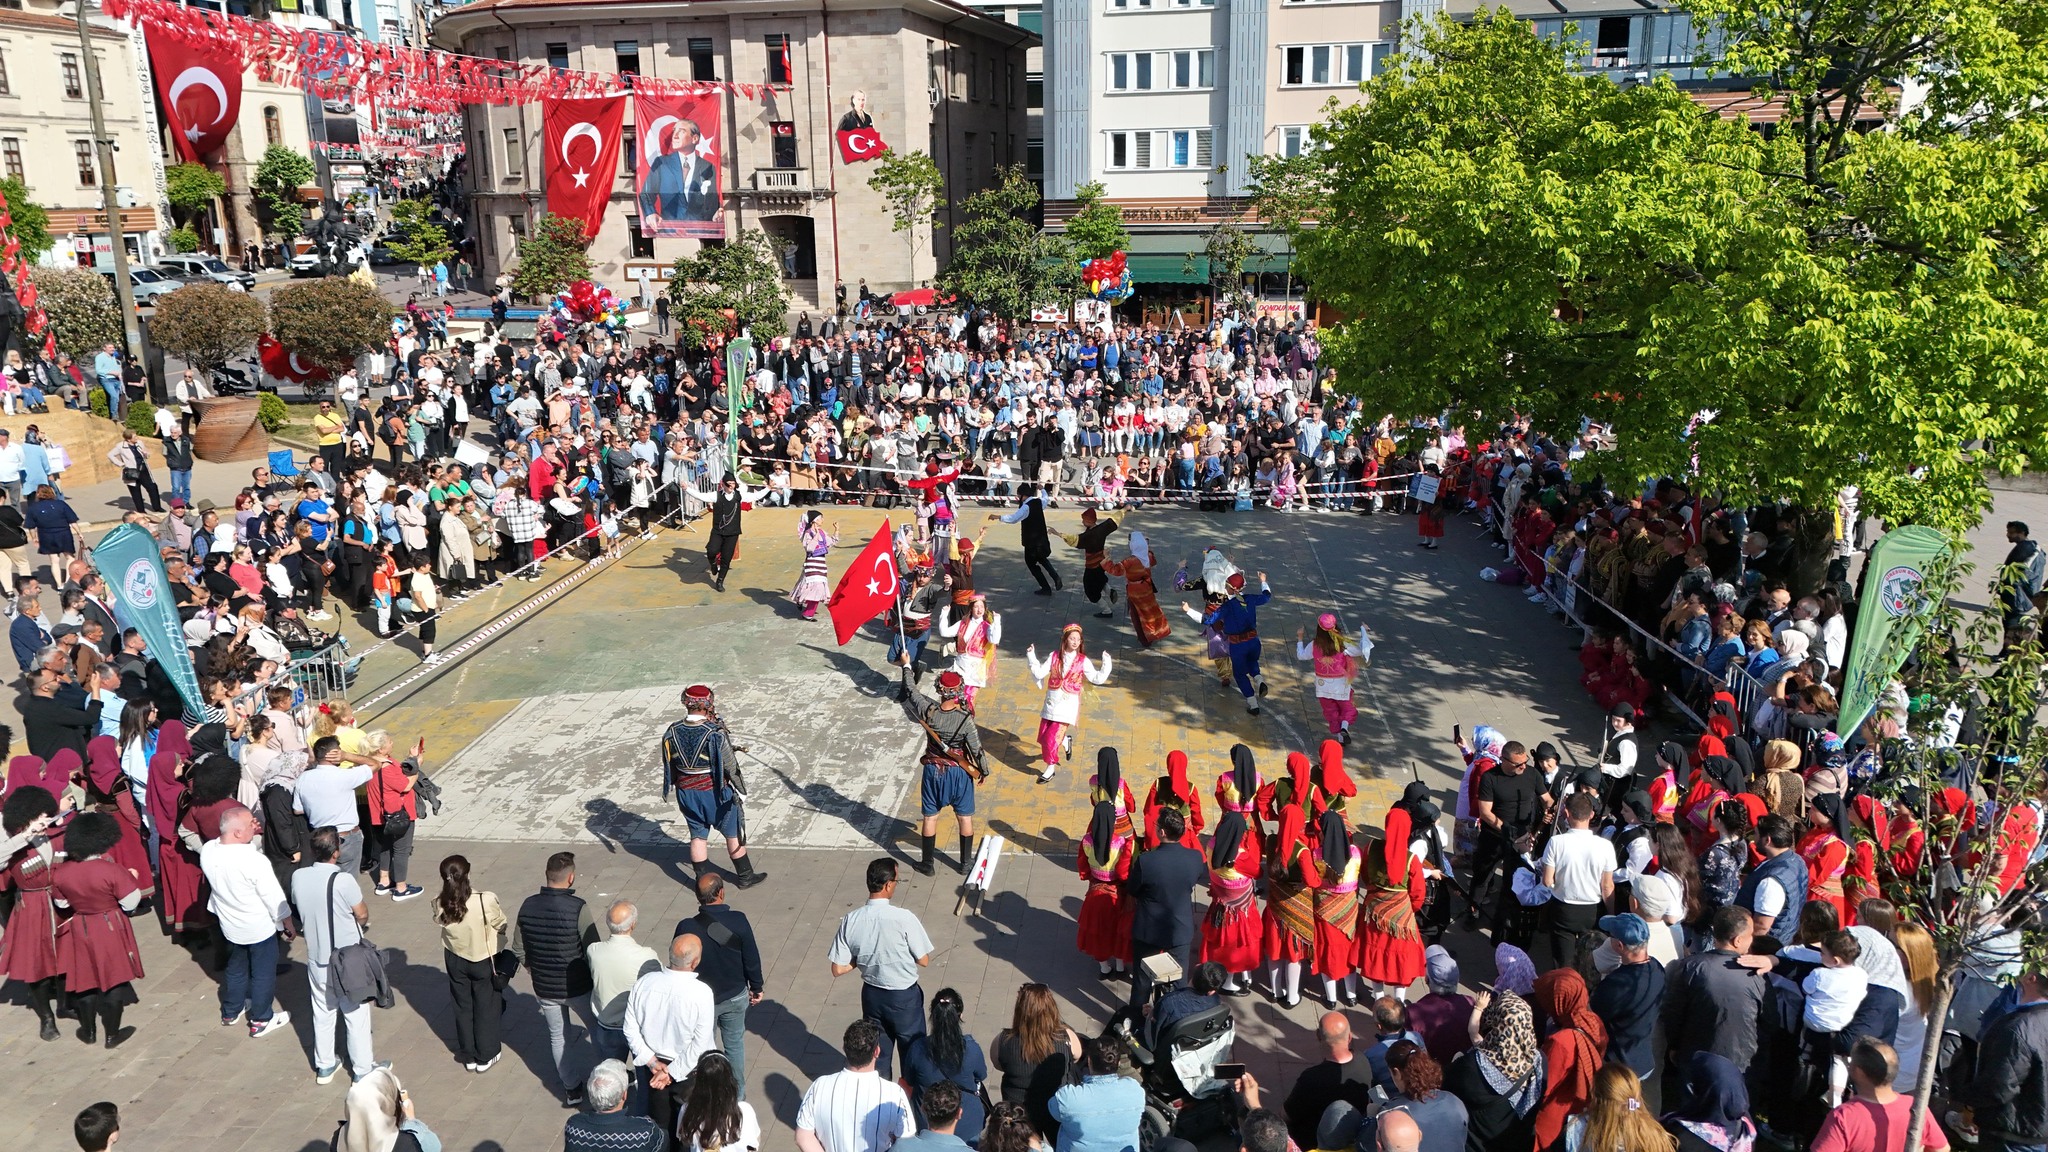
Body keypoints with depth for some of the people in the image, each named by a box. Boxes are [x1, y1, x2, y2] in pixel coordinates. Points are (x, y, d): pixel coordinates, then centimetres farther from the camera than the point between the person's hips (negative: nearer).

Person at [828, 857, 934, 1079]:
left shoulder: (851, 921, -14)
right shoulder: (904, 918, -25)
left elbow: (838, 969, -8)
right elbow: (924, 961, -14)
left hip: (872, 994, 3)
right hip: (904, 996, -3)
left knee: (877, 1053, 22)